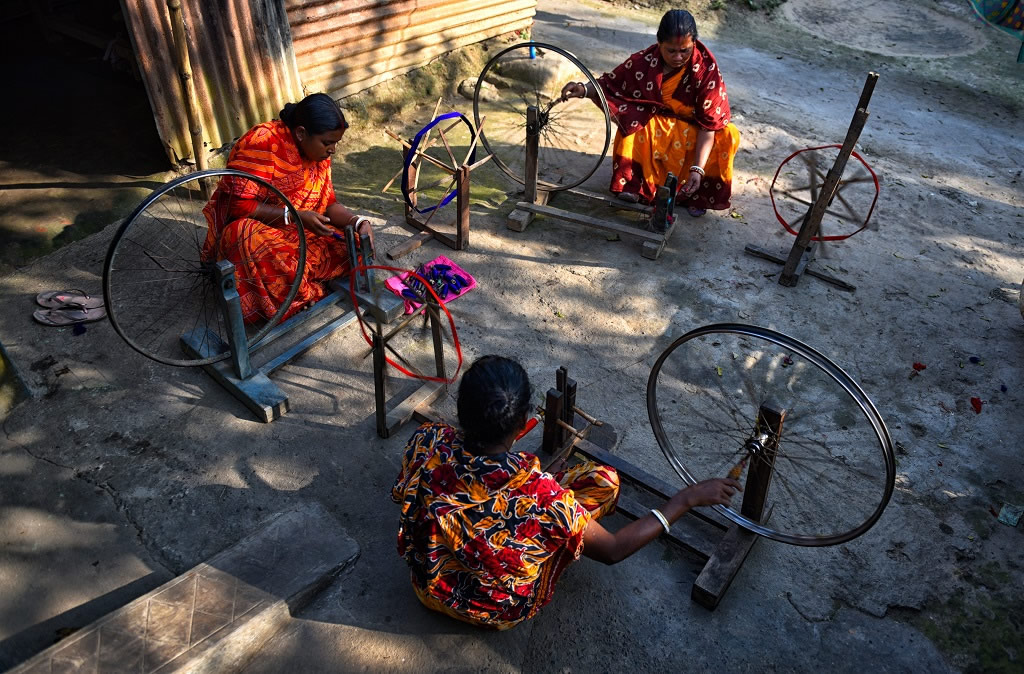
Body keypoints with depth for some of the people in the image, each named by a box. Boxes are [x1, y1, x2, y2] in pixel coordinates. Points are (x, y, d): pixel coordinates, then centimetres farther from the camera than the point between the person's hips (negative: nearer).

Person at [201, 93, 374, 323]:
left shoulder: (318, 151, 1)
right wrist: (296, 216, -28)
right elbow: (240, 205, -24)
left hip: (296, 229, 6)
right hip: (247, 226, -6)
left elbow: (328, 203, 2)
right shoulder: (264, 142, -22)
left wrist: (358, 222, -17)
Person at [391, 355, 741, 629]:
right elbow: (613, 550, -21)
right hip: (497, 611, -3)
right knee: (604, 478, -2)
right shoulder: (540, 496, -39)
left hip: (428, 586, 4)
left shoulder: (427, 442, -29)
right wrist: (688, 497, -13)